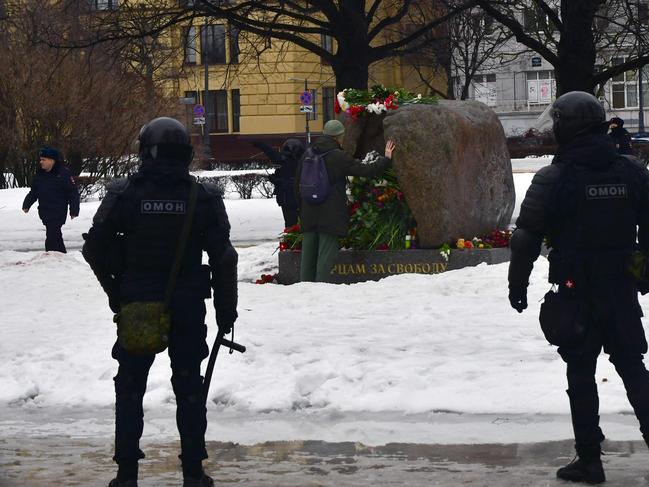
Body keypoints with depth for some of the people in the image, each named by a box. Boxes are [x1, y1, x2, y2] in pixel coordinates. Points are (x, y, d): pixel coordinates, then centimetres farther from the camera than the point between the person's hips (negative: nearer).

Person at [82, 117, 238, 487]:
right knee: (189, 386, 11)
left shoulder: (124, 193, -7)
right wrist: (227, 311, 4)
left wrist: (116, 293, 9)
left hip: (136, 304, 0)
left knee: (130, 387, 10)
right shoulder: (204, 197, -5)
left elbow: (94, 248, -4)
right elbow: (223, 258, -5)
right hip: (188, 305, 1)